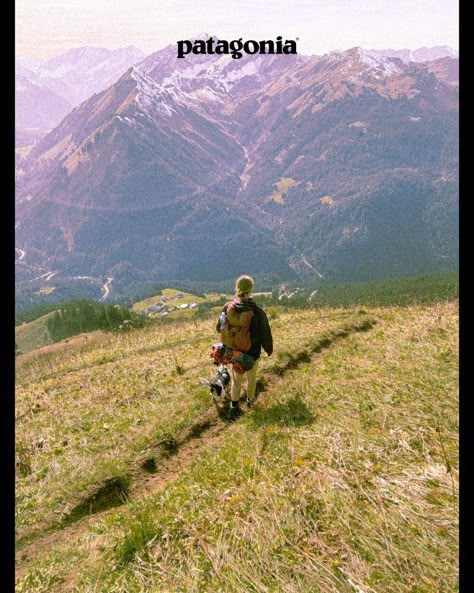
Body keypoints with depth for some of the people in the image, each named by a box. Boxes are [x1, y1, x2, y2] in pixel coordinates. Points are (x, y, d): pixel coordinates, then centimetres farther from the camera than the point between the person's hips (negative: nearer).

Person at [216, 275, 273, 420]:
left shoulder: (228, 307, -19)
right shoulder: (258, 312, -29)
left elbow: (219, 328, -3)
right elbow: (265, 334, -17)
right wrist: (269, 349, 2)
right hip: (252, 352, -2)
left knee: (236, 378, 22)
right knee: (251, 377, 25)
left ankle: (234, 407, 20)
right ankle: (250, 399, 48)